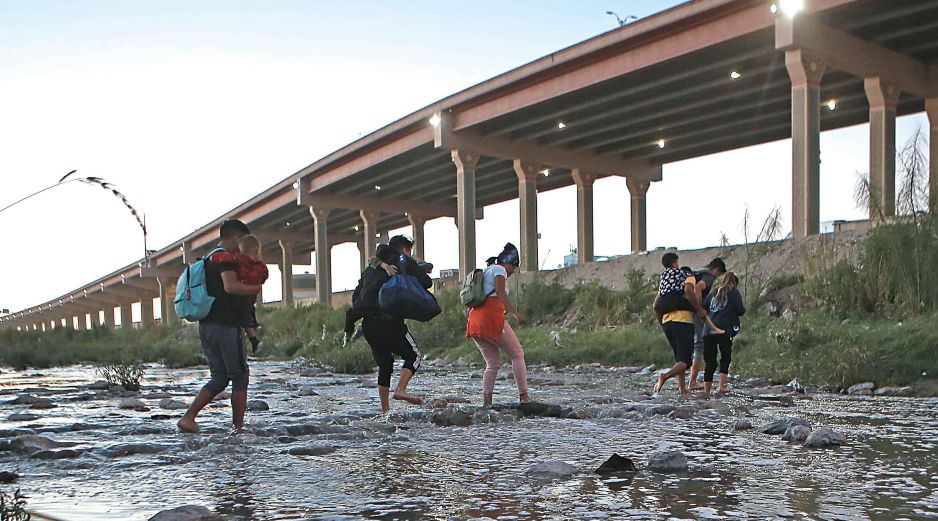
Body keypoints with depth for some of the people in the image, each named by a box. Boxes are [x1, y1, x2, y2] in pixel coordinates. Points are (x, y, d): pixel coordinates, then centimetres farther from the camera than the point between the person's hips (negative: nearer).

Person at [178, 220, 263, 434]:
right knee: (240, 376, 0)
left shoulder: (208, 259, 21)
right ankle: (239, 428, 1)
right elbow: (230, 286, -25)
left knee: (220, 378, 13)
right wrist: (255, 288, -11)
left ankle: (188, 417, 3)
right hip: (225, 325, -9)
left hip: (206, 325, 9)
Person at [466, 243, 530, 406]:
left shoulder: (485, 272, 29)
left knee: (493, 364, 13)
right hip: (491, 317, -8)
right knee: (517, 355, 3)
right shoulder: (499, 270, 3)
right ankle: (524, 396, -3)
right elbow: (501, 294, -14)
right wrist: (516, 313, -21)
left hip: (474, 321, 8)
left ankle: (486, 402, 3)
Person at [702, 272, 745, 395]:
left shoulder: (714, 292, 20)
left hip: (709, 330, 4)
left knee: (710, 361, 6)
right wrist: (743, 310, 19)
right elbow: (740, 311, -2)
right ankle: (722, 386, 2)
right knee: (726, 357, 11)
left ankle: (707, 389, 3)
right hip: (724, 330, -4)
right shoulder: (734, 292, 6)